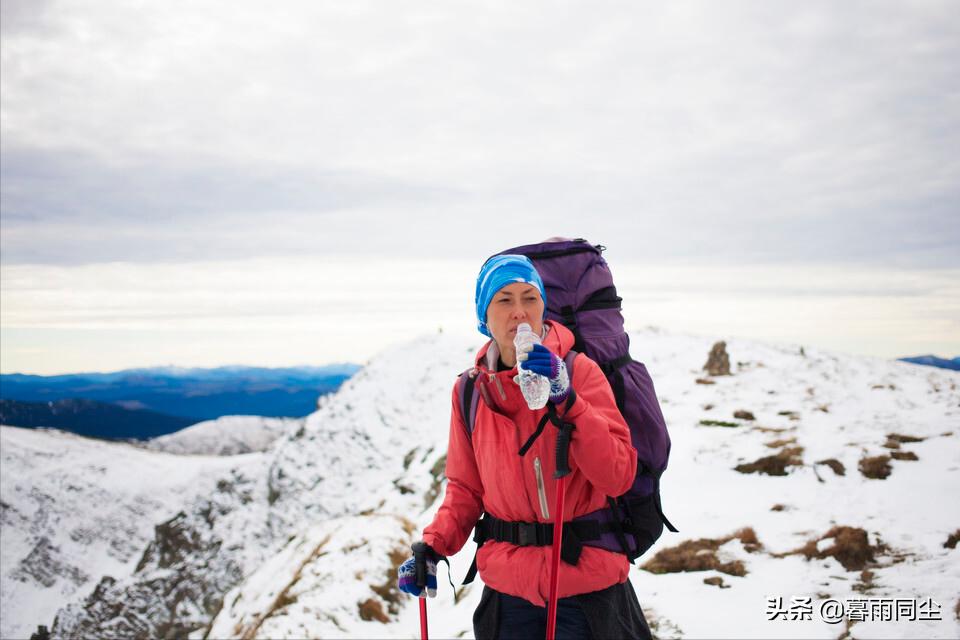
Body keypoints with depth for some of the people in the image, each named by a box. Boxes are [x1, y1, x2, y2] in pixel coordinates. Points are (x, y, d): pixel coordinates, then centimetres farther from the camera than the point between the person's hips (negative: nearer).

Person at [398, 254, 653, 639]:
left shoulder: (579, 371, -9)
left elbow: (618, 477, -16)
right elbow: (466, 487, 9)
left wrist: (567, 400, -25)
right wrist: (432, 548, -5)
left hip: (586, 584, -2)